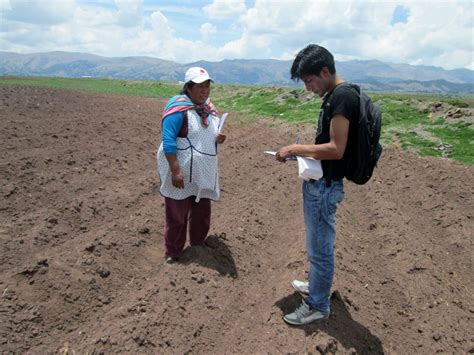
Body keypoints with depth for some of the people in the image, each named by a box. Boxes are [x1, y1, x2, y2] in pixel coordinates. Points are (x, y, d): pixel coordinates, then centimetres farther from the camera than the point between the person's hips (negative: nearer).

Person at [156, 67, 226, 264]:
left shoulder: (208, 106, 10)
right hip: (181, 173, -7)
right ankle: (172, 254, 22)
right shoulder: (178, 107, -15)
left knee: (202, 212, 18)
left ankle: (198, 244, 40)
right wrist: (175, 170, -28)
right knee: (177, 216, 4)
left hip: (203, 173, 7)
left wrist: (218, 138, -3)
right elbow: (168, 141, -21)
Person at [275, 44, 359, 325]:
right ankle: (318, 286, 43)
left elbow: (336, 149, -24)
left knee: (320, 249, 5)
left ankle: (318, 305, 22)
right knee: (320, 245, 24)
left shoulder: (342, 97, -19)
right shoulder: (335, 96, 12)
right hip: (319, 182, 10)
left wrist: (296, 148, -16)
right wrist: (302, 151, 7)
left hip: (325, 186, -10)